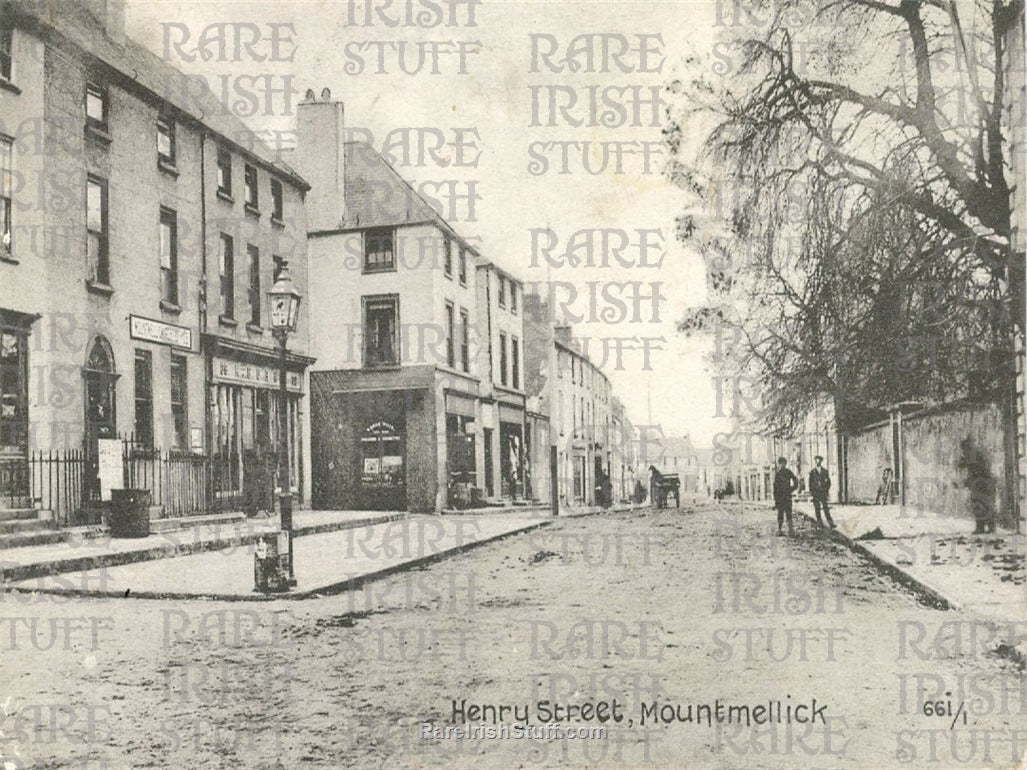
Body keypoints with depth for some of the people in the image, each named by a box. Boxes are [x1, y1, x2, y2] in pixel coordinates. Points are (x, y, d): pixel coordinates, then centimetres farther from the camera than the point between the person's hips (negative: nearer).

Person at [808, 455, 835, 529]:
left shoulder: (825, 471, 8)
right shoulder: (812, 472, 8)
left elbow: (828, 481, 12)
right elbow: (810, 482, 11)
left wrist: (827, 490, 1)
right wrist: (811, 491, 1)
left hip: (823, 492, 0)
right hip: (815, 493, 1)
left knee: (825, 508, -8)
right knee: (817, 508, -1)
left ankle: (830, 523, -11)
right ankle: (820, 524, 3)